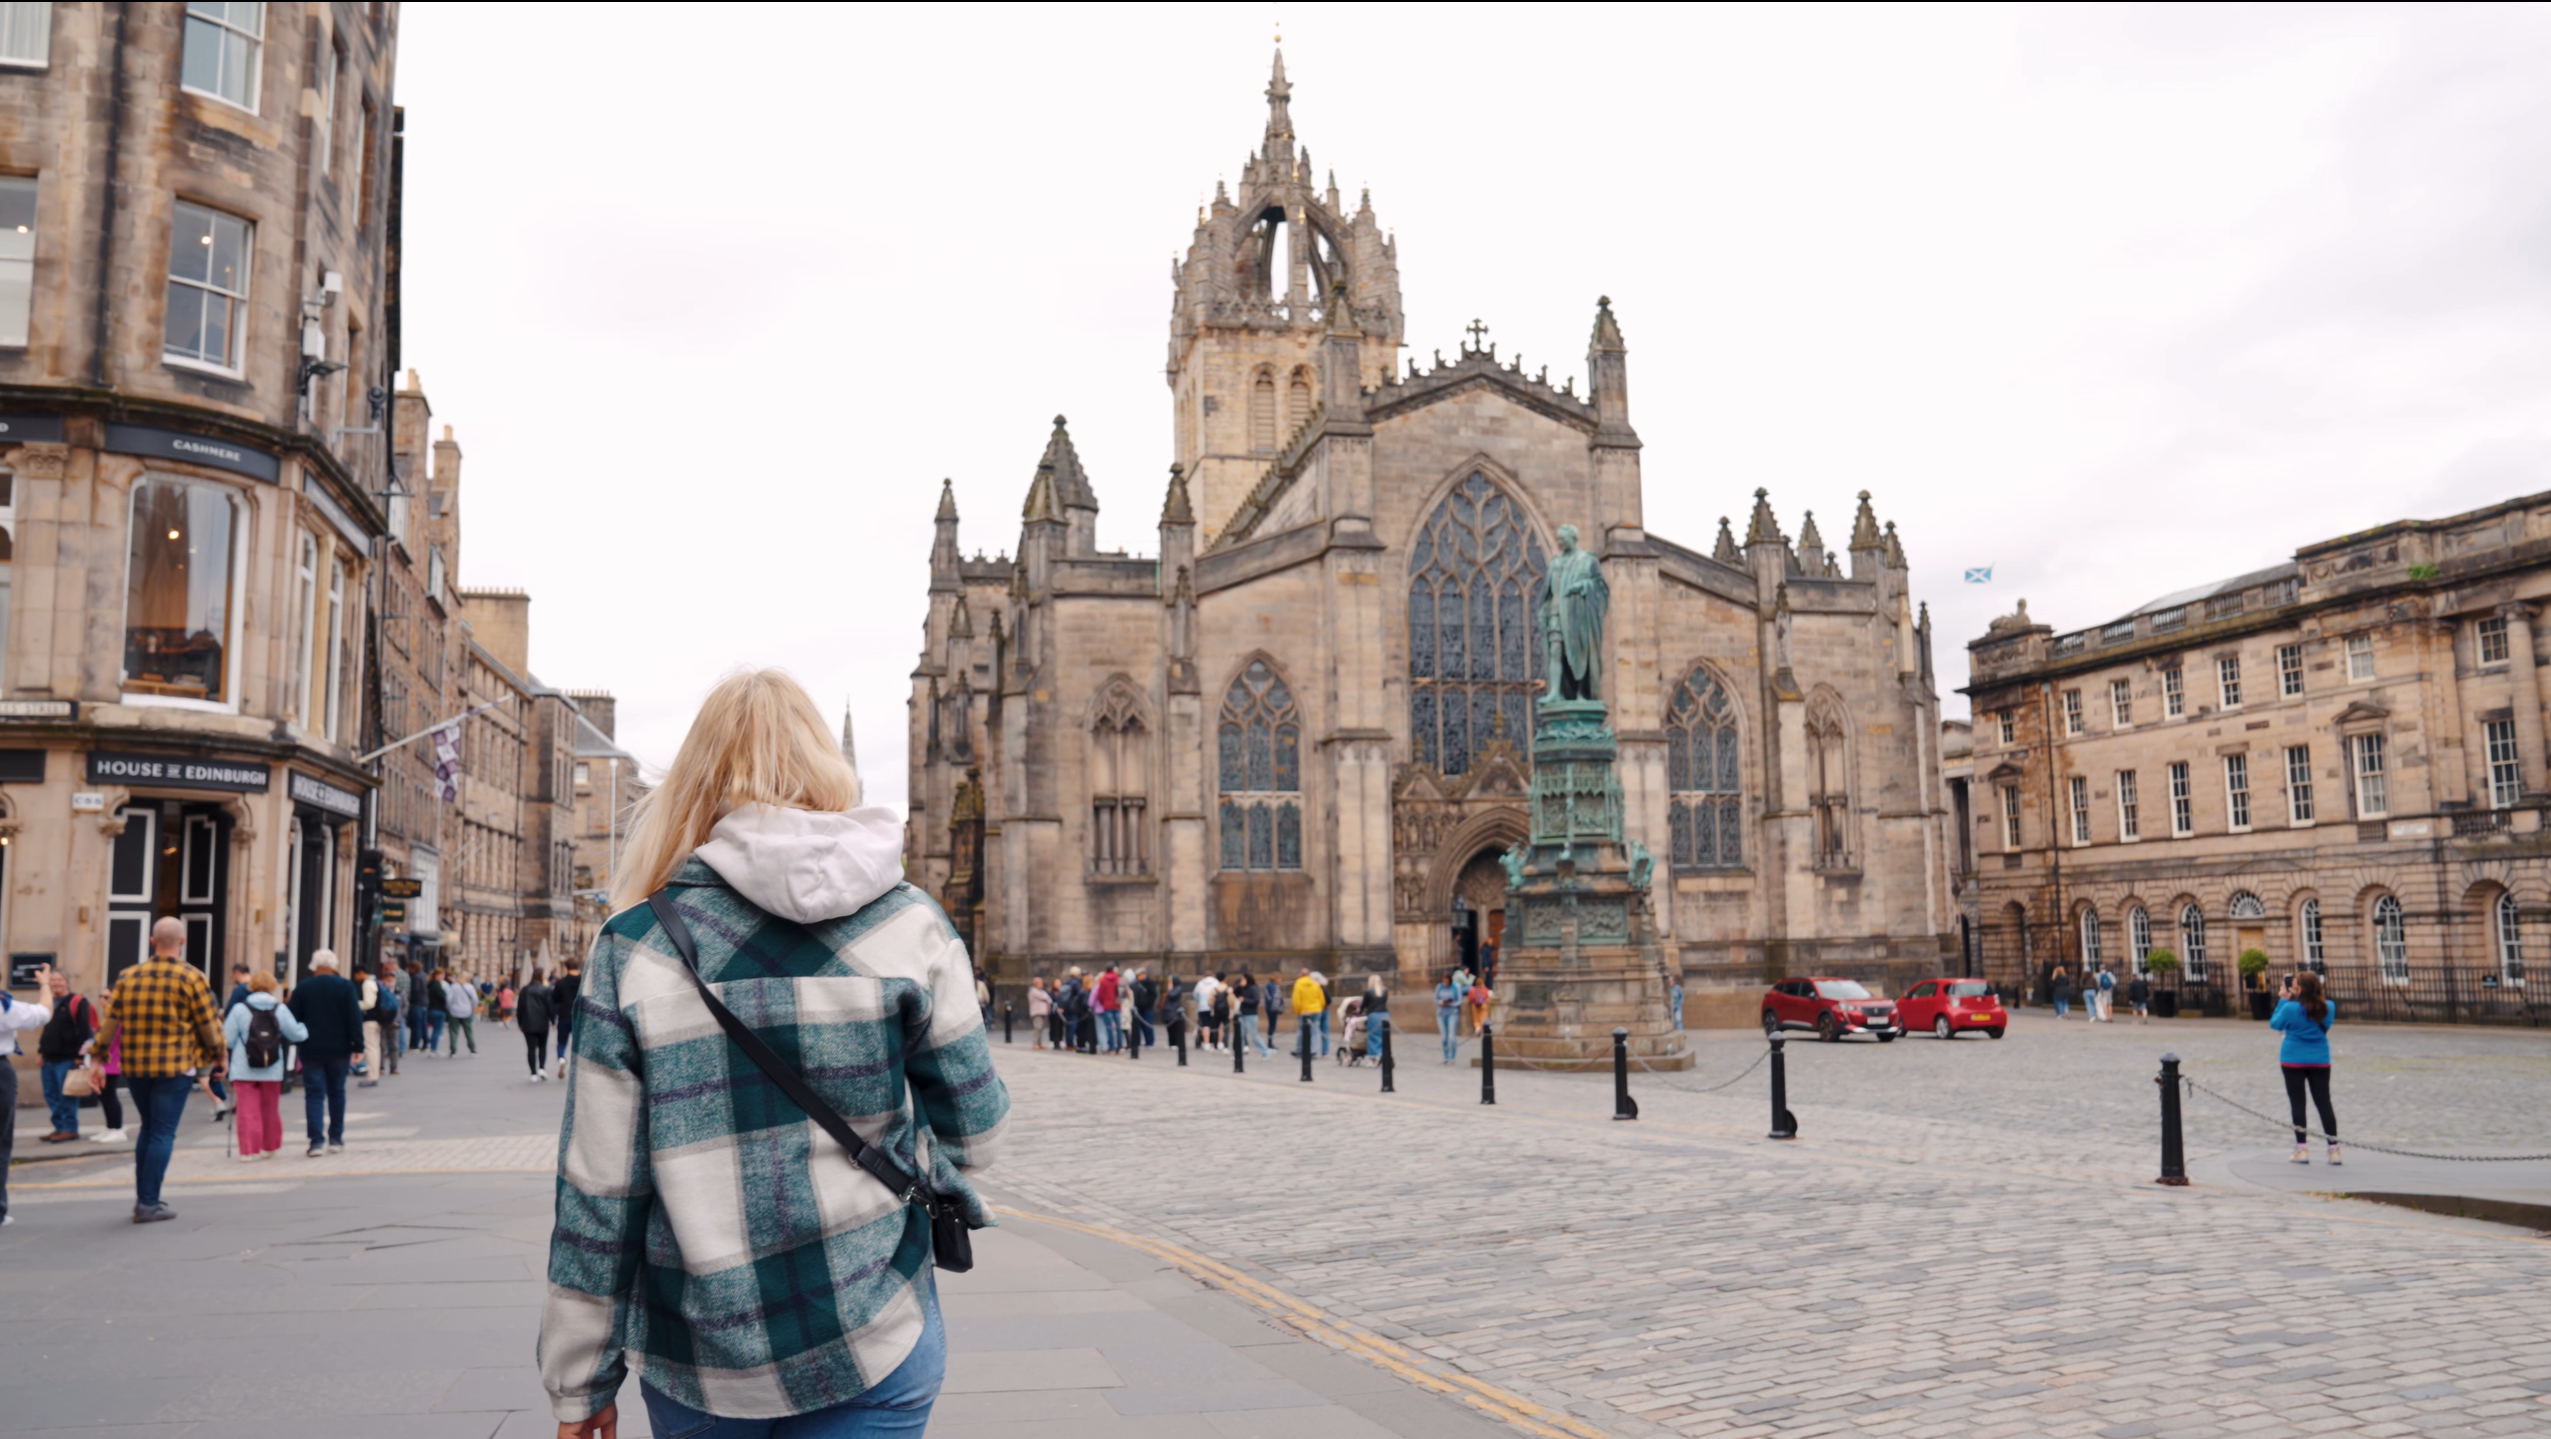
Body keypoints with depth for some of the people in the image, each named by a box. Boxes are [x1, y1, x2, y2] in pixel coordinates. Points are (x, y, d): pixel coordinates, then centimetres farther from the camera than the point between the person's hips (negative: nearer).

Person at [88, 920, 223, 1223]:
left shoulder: (128, 977, 6)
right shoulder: (190, 977, -7)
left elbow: (110, 1022, 5)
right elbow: (209, 1025, -4)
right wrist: (219, 1055, 10)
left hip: (134, 1067, 5)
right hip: (174, 1067, -5)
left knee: (148, 1130, 19)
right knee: (162, 1134, 0)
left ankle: (142, 1198, 21)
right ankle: (148, 1204, -1)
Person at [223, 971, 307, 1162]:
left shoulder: (239, 1009, -6)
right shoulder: (280, 1009, -1)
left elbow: (228, 1039, -4)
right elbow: (296, 1034, 3)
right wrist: (305, 1029, 25)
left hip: (244, 1069, -2)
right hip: (272, 1070, 2)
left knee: (248, 1110, -2)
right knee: (270, 1109, 16)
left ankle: (248, 1150, -8)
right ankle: (268, 1146, 26)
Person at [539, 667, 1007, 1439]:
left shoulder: (638, 943, -7)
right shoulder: (908, 923, -7)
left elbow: (598, 1186, -5)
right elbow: (974, 1129, 0)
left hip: (696, 1365, 1)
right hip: (870, 1355, -1)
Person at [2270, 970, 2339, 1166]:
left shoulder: (2290, 1008, -16)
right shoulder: (2328, 1007, -4)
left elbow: (2274, 1024, 1)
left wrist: (2282, 1000, 5)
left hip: (2293, 1060, -3)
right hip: (2319, 1060, 3)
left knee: (2297, 1103, 4)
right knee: (2324, 1103, 8)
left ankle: (2302, 1150, 4)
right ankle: (2333, 1149, 7)